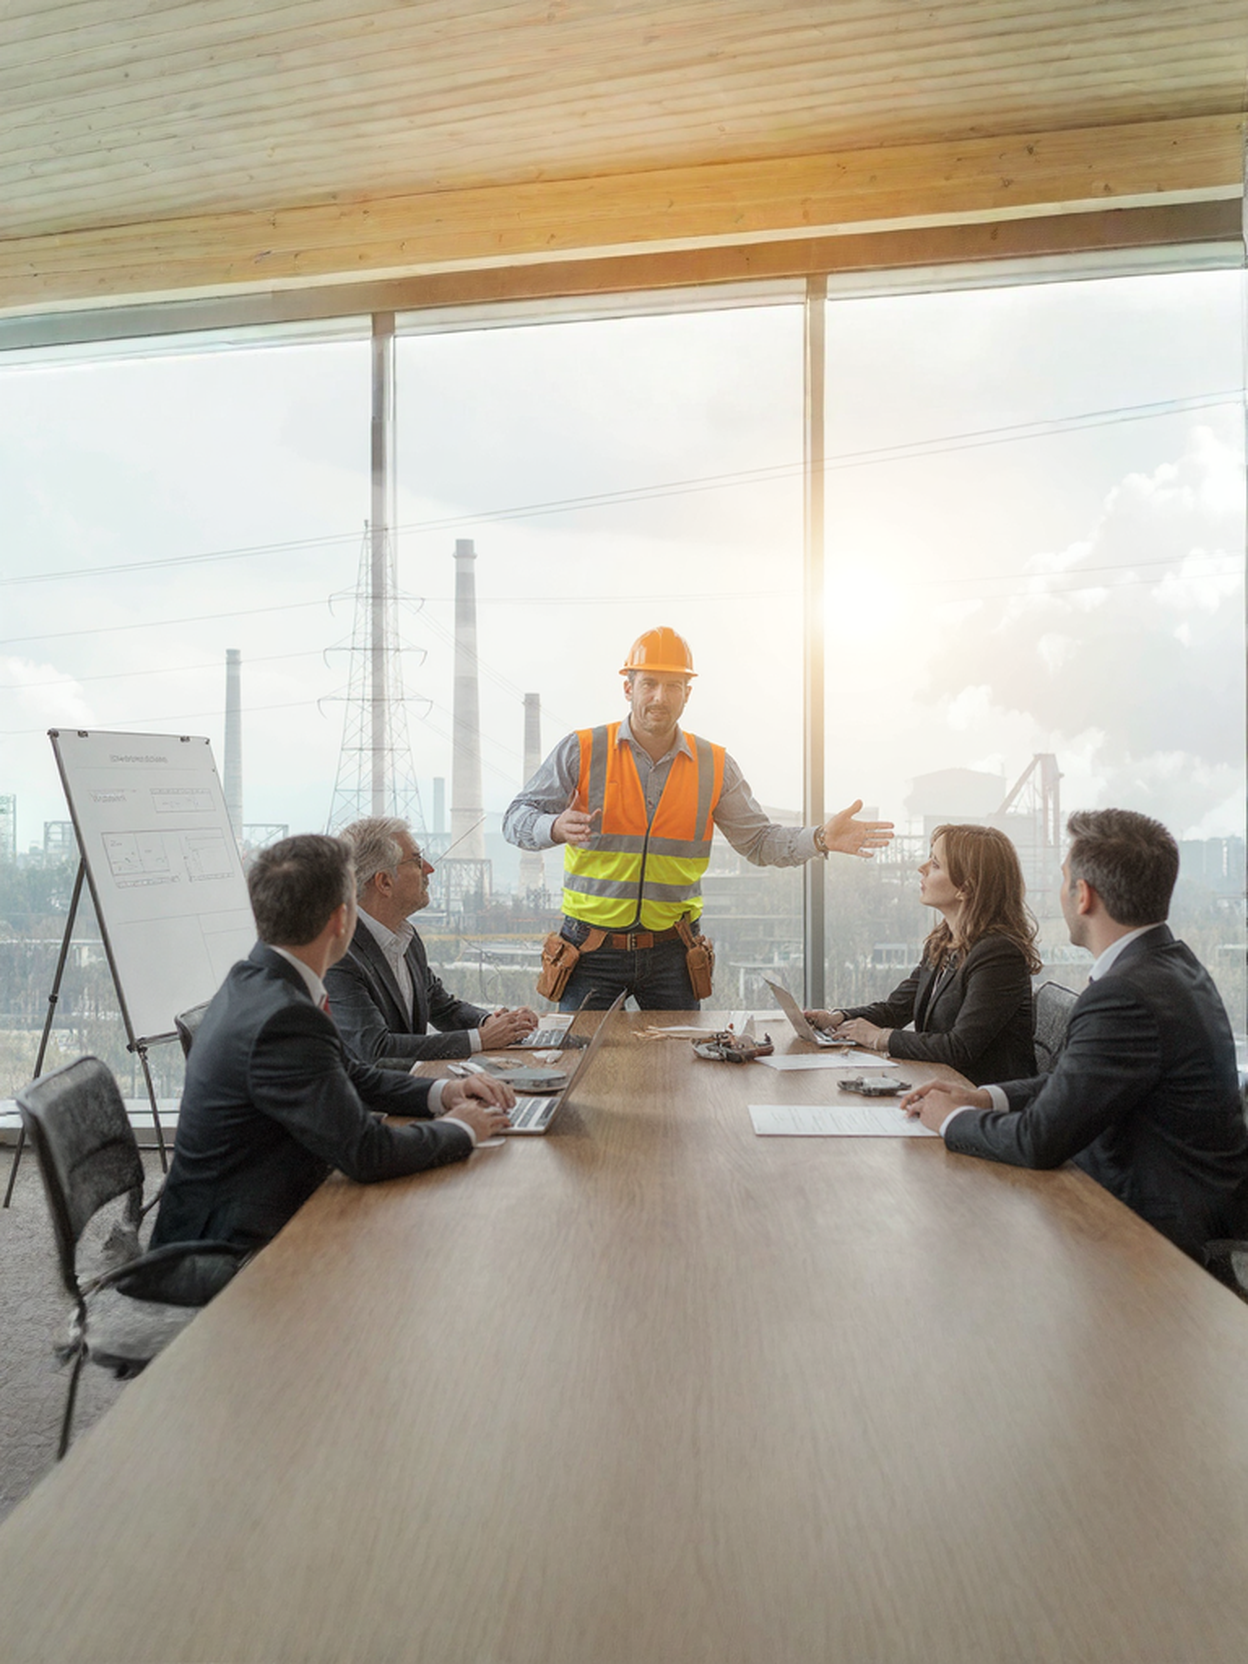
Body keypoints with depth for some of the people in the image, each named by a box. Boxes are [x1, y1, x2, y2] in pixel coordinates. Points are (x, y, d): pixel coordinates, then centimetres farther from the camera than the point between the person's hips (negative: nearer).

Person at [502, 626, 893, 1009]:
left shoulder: (714, 765, 3)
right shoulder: (580, 751, -5)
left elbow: (758, 841, 6)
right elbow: (516, 819, -5)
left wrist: (821, 838, -11)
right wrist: (555, 828, -28)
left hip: (671, 951, 2)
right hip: (592, 949, -2)